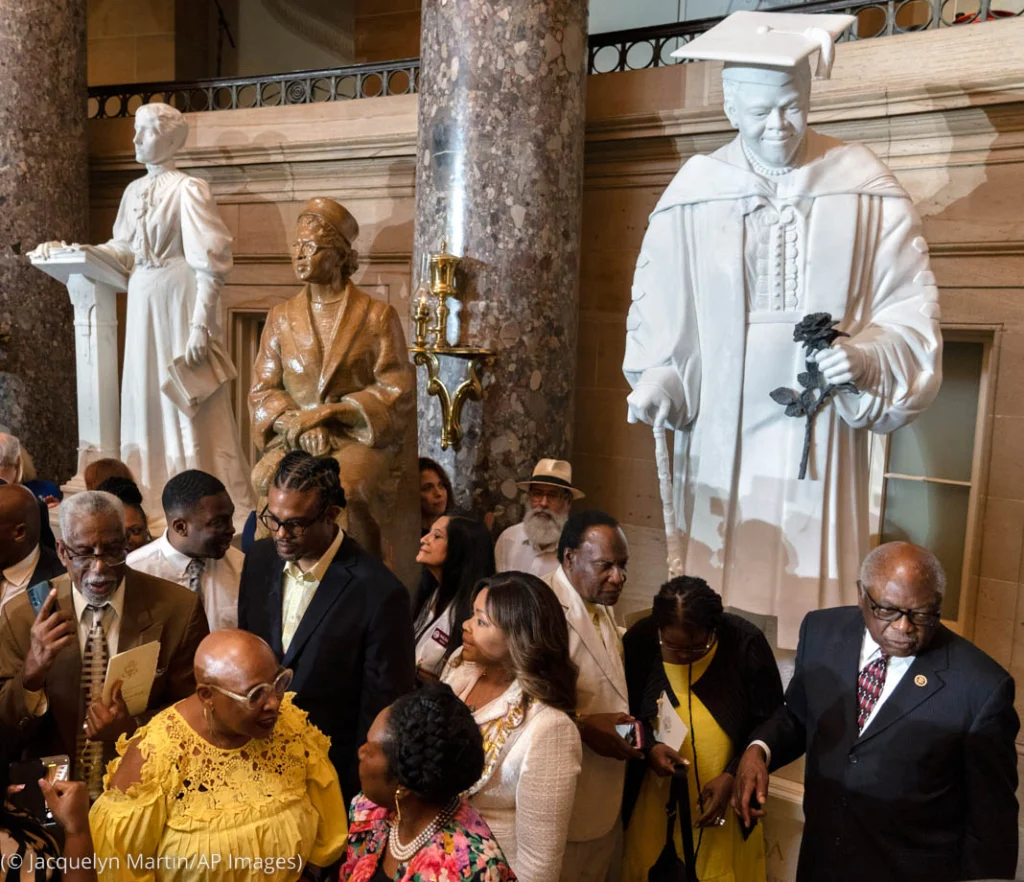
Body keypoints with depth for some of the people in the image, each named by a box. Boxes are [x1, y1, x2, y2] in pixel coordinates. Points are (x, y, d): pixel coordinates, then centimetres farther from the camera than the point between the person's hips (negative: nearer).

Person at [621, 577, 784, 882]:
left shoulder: (746, 643, -17)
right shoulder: (639, 640, -14)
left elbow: (769, 722, -6)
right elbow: (625, 711, 0)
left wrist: (732, 776, -15)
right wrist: (648, 747, -18)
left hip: (724, 794, -1)